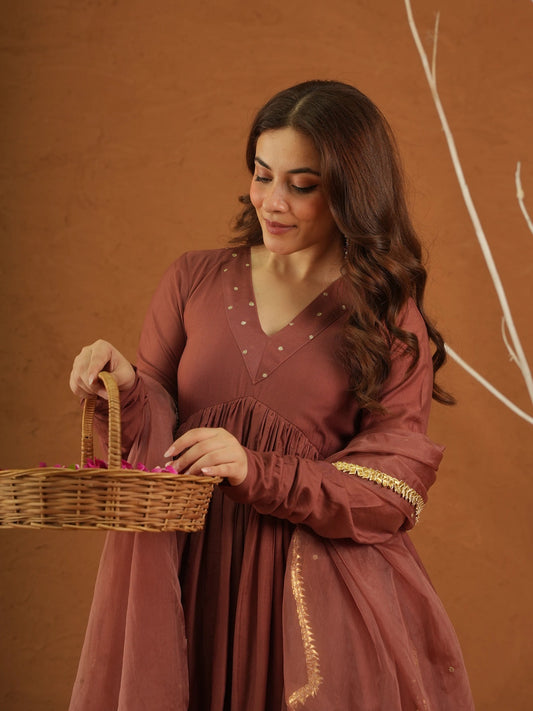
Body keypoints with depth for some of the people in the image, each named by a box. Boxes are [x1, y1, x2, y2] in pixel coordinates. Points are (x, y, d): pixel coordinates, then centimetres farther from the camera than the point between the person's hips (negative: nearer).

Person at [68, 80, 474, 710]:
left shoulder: (390, 320, -1)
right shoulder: (194, 281, 7)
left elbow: (391, 489, -8)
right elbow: (153, 434, 6)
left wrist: (257, 474, -21)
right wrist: (127, 391, -17)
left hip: (316, 587, -2)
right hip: (186, 573, 2)